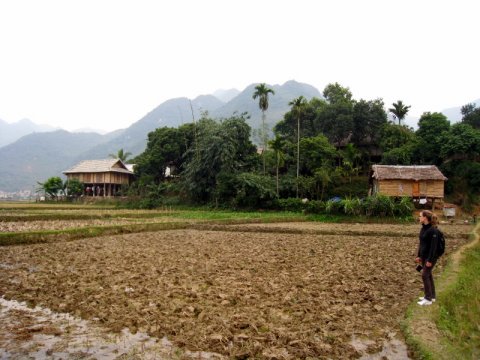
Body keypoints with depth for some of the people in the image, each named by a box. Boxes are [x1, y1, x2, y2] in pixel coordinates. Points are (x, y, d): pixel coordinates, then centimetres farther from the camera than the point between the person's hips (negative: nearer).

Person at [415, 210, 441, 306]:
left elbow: (434, 246, -20)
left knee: (425, 275, -6)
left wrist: (430, 260, -20)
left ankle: (428, 299, 4)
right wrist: (418, 256, 14)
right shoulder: (423, 228, 7)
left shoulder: (432, 230, -19)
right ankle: (432, 296, 27)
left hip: (431, 256, -9)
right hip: (424, 256, 9)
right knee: (428, 275, 15)